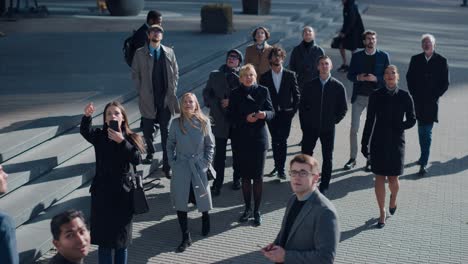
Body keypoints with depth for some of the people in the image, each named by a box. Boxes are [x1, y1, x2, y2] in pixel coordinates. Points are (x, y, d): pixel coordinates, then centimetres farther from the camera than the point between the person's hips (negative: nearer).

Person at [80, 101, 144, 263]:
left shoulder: (131, 138, -2)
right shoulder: (99, 136, -1)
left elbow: (137, 159, -17)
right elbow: (85, 131, -21)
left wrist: (122, 141, -26)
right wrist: (87, 116, -39)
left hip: (123, 195, 0)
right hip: (103, 194, 0)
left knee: (121, 239, 13)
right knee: (104, 238, 6)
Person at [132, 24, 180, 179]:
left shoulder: (169, 53, 5)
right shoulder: (140, 53, 0)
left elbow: (175, 73, 10)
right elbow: (135, 74, 4)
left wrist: (172, 92, 3)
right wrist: (141, 92, -1)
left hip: (166, 99, 0)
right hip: (148, 99, 0)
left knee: (166, 132, -1)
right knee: (147, 130, 9)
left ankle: (167, 164, 4)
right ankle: (150, 152, 37)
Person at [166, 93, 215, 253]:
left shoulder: (203, 122, -6)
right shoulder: (176, 123, -5)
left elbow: (210, 145, 3)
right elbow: (170, 145, 7)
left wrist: (207, 163, -2)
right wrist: (172, 163, 0)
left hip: (199, 166, 0)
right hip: (181, 167, 0)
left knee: (201, 197, 10)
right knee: (180, 202, -1)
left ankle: (205, 219, 45)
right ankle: (186, 238, 10)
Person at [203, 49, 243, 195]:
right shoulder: (215, 75, 7)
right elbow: (206, 93, 9)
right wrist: (217, 104, -6)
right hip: (220, 119, 1)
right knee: (219, 152, 1)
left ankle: (237, 178, 30)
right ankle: (217, 182, 8)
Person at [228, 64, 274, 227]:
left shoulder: (263, 91, 1)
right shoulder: (235, 94, 2)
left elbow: (271, 112, 1)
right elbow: (231, 117, -2)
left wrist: (264, 114, -21)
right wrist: (245, 119, -18)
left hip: (259, 138, -1)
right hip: (242, 140, 1)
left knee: (258, 176, 1)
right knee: (245, 176, 10)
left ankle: (257, 210, 12)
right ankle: (247, 208, 23)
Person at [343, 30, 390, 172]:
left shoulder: (383, 56, 0)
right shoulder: (356, 56, 4)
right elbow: (349, 75, 6)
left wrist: (376, 79, -18)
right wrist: (358, 77, -15)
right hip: (359, 96, 1)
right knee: (354, 129, 1)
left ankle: (370, 160, 16)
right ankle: (352, 158, 12)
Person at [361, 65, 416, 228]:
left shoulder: (405, 97, -1)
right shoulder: (376, 96, 0)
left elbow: (411, 120, 3)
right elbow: (369, 121, 2)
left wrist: (396, 127, -15)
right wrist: (365, 144, 1)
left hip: (396, 142, 0)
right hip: (378, 142, 0)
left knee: (393, 179, 5)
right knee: (379, 178, 2)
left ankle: (393, 198, 39)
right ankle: (382, 213, 13)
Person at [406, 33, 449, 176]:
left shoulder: (441, 61, -2)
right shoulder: (415, 59, 6)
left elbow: (445, 83, 0)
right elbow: (409, 78, 10)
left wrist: (434, 96, -7)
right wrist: (414, 95, 0)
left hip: (431, 102, -3)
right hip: (418, 101, 3)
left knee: (427, 132, -8)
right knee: (421, 130, 14)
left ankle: (424, 163, -9)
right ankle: (424, 156, 30)